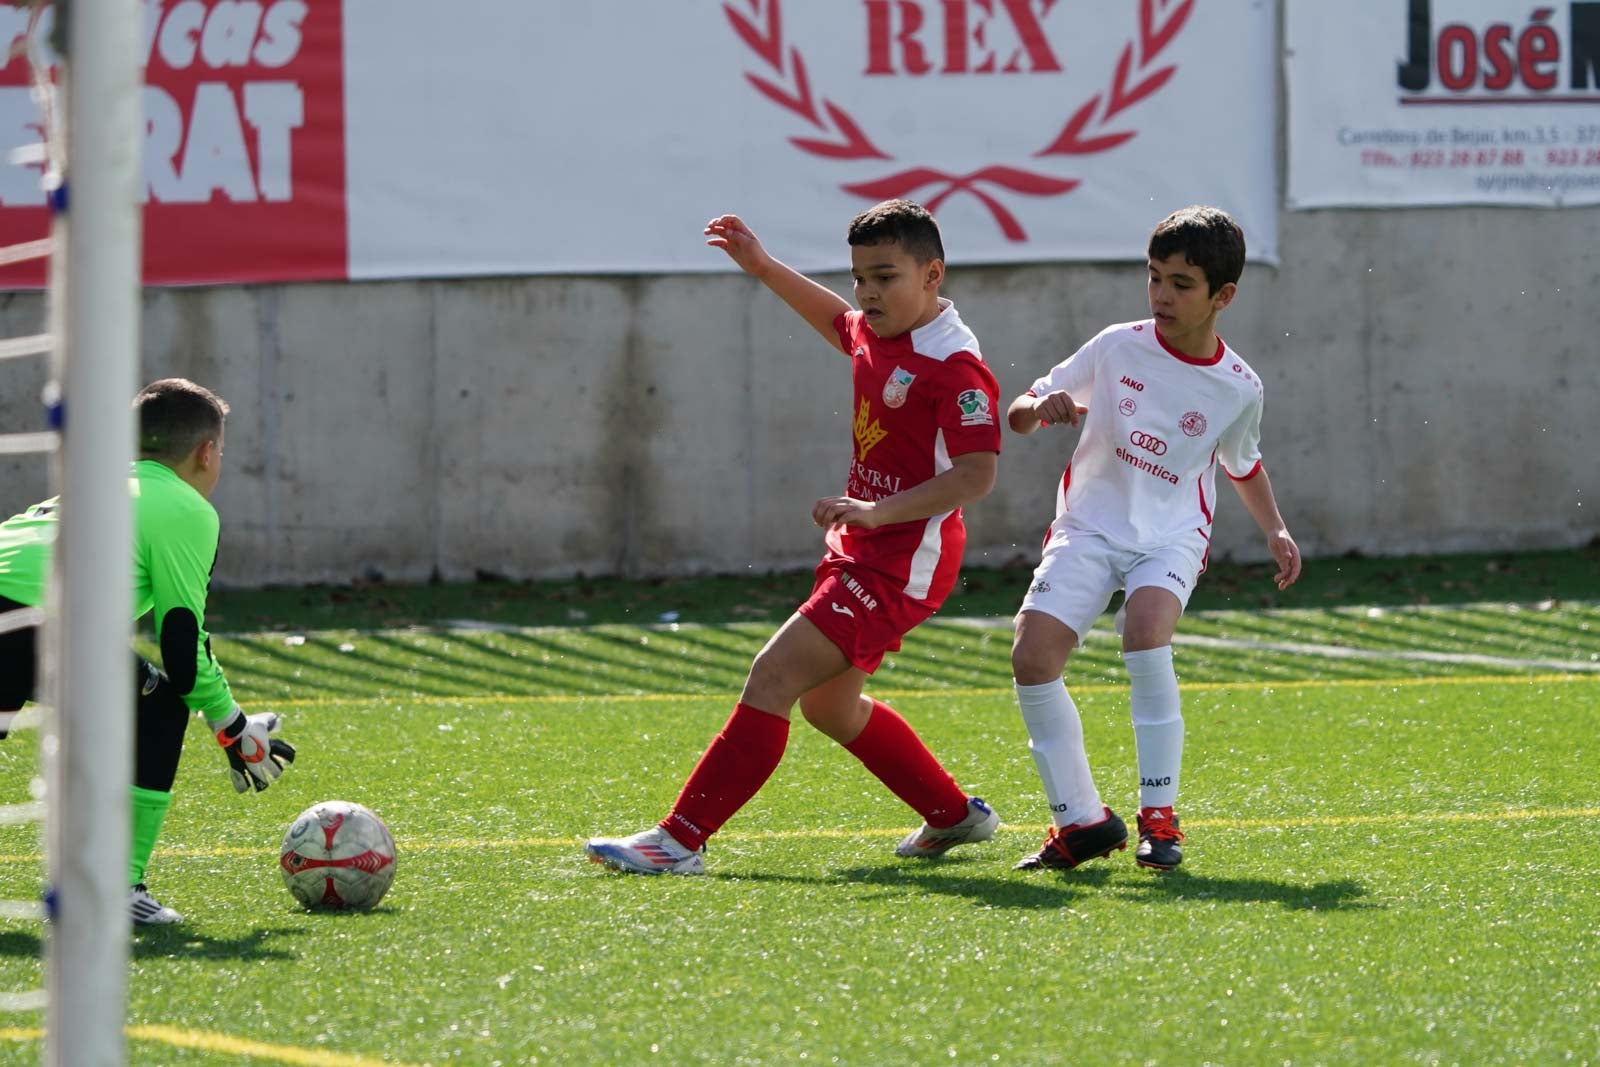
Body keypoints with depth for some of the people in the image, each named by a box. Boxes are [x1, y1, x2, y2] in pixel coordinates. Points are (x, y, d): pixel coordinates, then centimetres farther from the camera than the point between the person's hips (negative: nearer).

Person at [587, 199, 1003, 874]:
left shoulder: (955, 367, -21)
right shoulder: (875, 334, 6)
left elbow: (976, 473, -28)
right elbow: (840, 324, 32)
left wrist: (876, 511, -34)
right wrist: (763, 268, 28)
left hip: (902, 561, -10)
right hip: (861, 547, 10)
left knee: (774, 674, -17)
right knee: (828, 705, 23)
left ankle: (681, 840, -17)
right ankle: (955, 817, 38)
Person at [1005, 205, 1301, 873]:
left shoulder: (1238, 388, 0)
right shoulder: (1119, 347, -2)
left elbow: (1244, 466, 21)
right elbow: (1020, 414, 4)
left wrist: (1276, 531, 8)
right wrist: (1040, 408, -19)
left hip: (1171, 536, -1)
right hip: (1091, 524, 1)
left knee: (1146, 631, -32)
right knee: (1032, 656, -18)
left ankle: (1159, 818, -20)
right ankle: (1080, 822, -4)